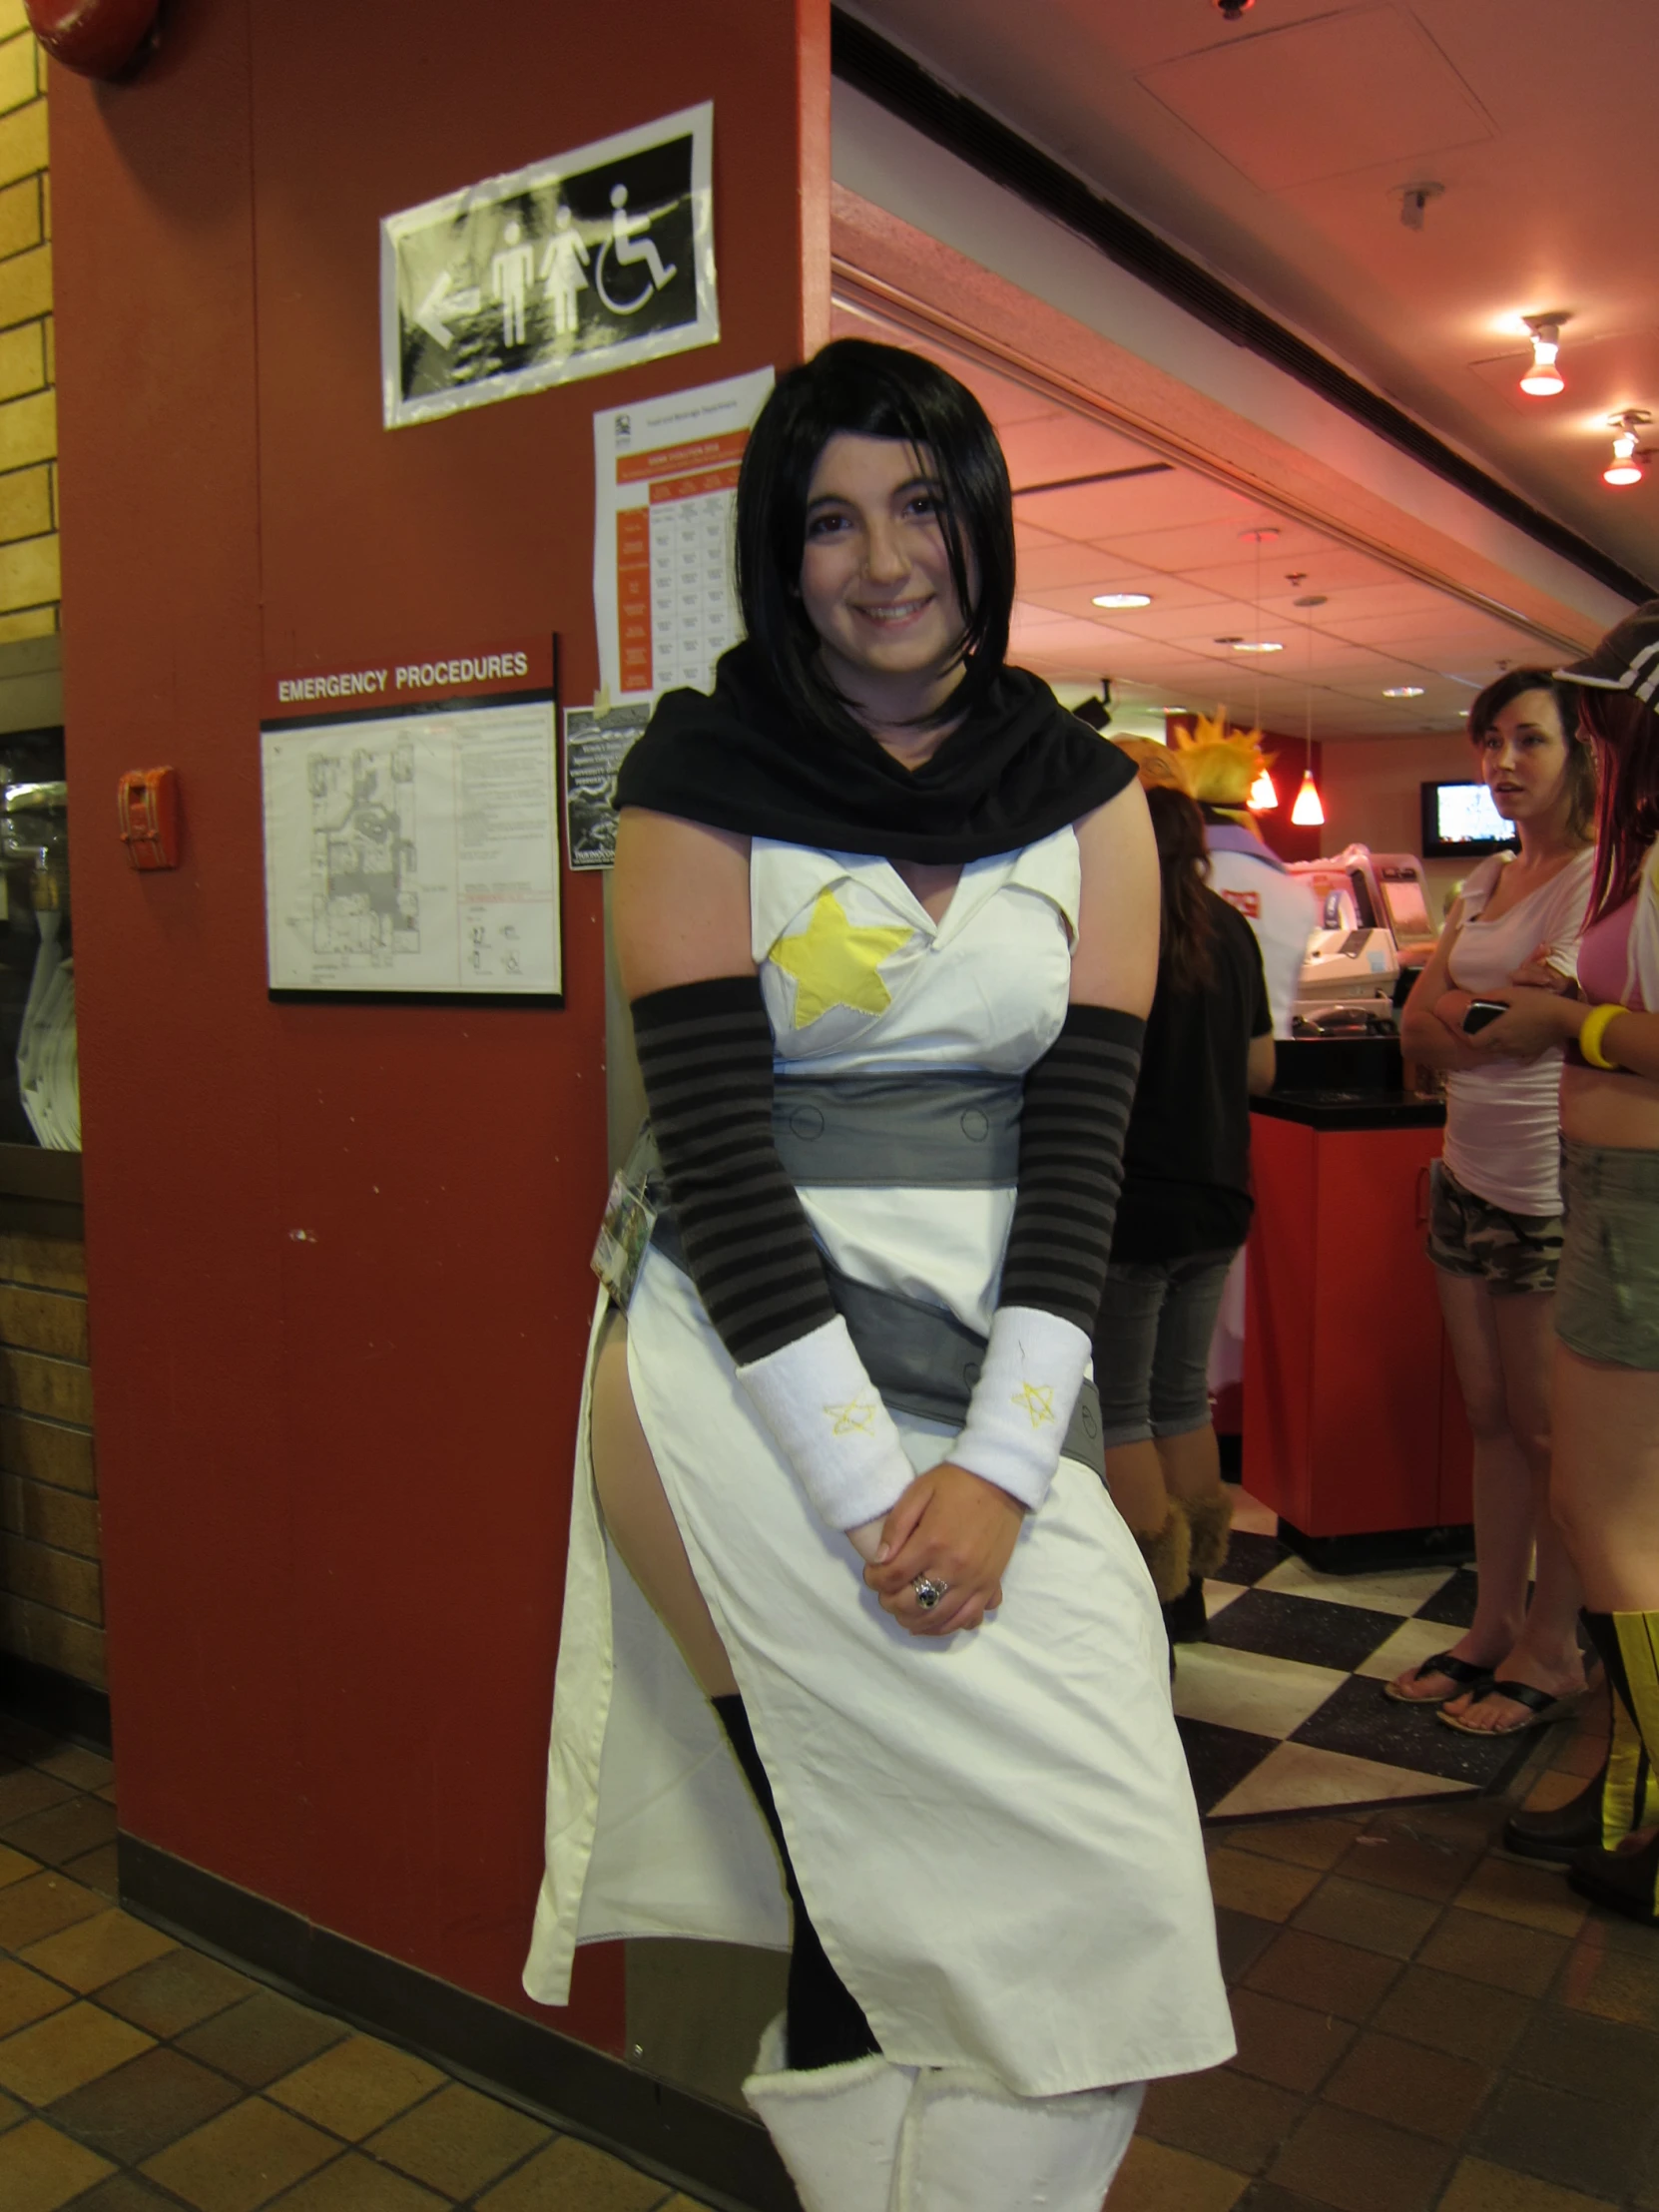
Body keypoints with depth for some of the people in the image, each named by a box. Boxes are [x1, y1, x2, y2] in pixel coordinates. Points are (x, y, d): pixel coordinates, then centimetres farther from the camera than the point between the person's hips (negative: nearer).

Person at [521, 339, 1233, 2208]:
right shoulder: (702, 777, 1)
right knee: (1080, 1878, -7)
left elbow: (1080, 1137, 2)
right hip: (747, 1369, -3)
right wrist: (867, 1483, -15)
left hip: (1004, 1370, 4)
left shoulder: (1090, 802, 9)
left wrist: (998, 1461, -10)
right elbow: (713, 1143, -7)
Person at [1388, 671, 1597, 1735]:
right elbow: (1420, 1026, 10)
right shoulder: (1488, 881, 14)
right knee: (1491, 1417, 13)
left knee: (1549, 1427, 3)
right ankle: (1495, 1627, 25)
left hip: (1552, 1190, -7)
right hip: (1470, 1177, 8)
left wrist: (1465, 1014, -2)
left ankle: (1555, 1649, 18)